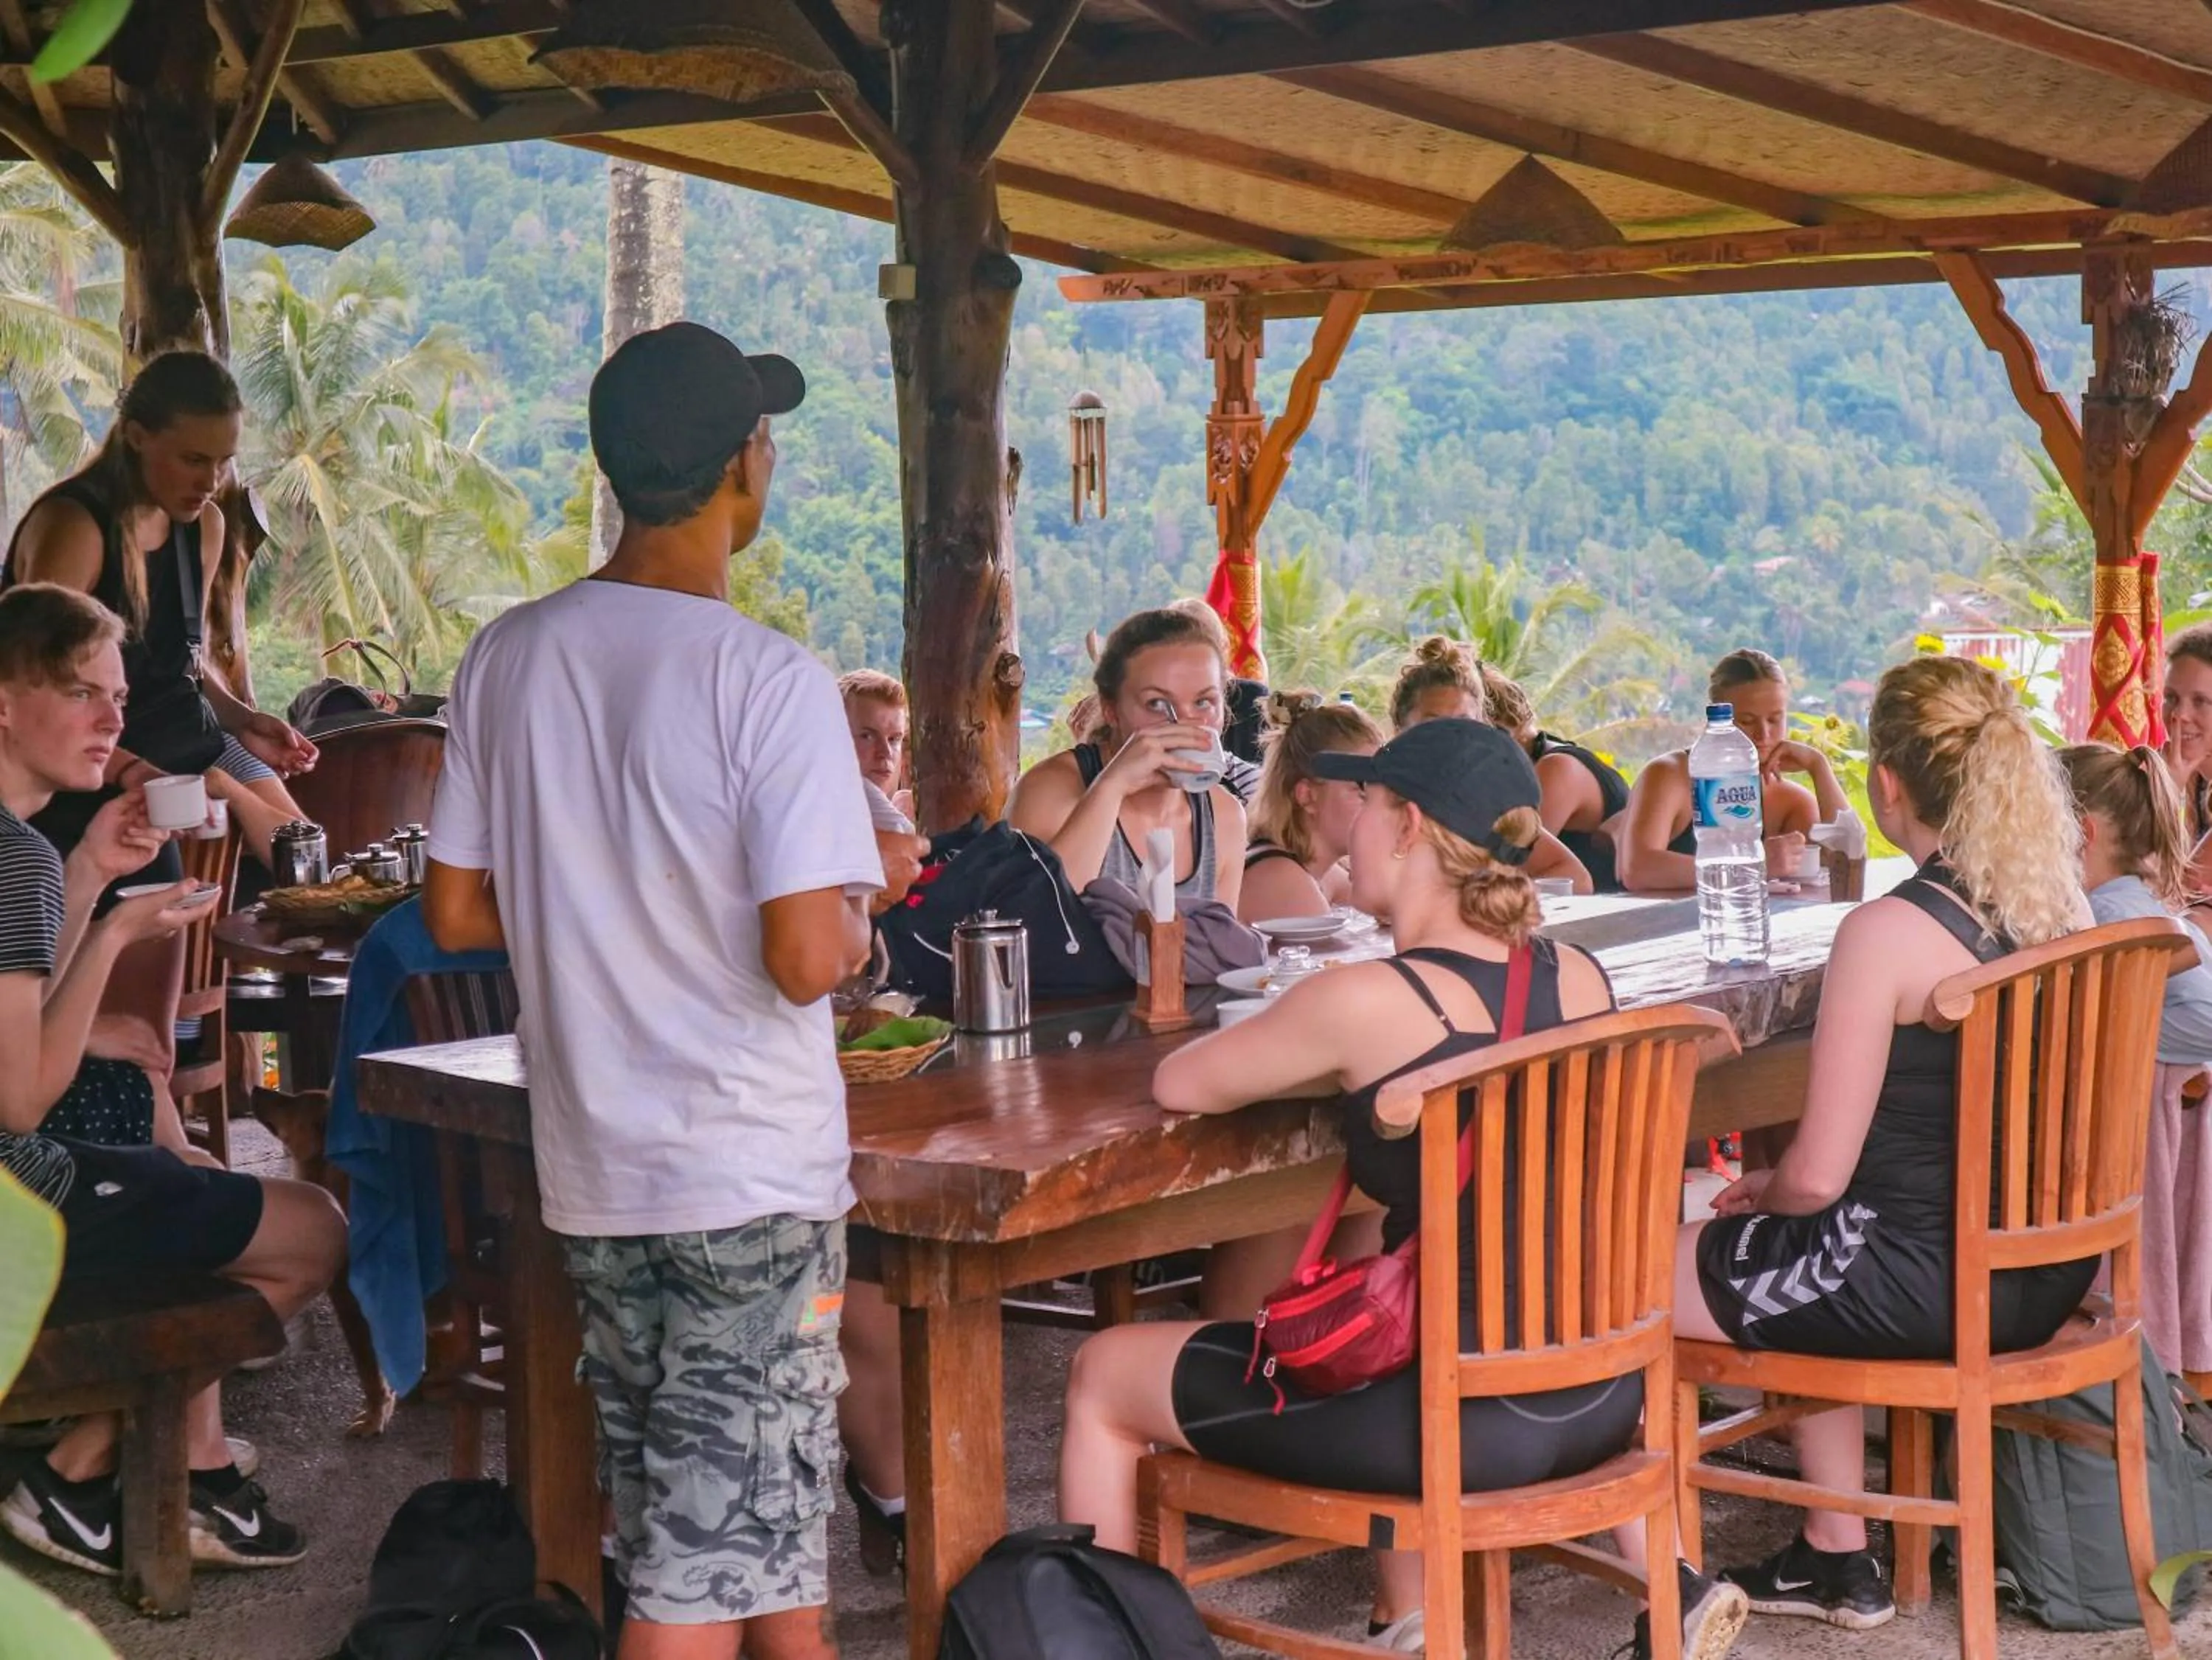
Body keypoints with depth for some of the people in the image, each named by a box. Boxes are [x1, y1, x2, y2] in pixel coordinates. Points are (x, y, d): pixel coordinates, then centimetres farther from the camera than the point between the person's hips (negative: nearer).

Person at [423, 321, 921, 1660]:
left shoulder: (508, 658, 1)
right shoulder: (770, 680, -18)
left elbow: (457, 914, 6)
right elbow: (806, 963, -22)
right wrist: (861, 896, -1)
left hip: (593, 1166, 6)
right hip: (753, 1177, -6)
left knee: (741, 1521, 22)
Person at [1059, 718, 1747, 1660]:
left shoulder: (1372, 1001, -18)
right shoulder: (1581, 979, 0)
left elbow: (1177, 1086, -3)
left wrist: (1289, 1050, 14)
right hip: (1602, 1400, 7)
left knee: (1101, 1378, 11)